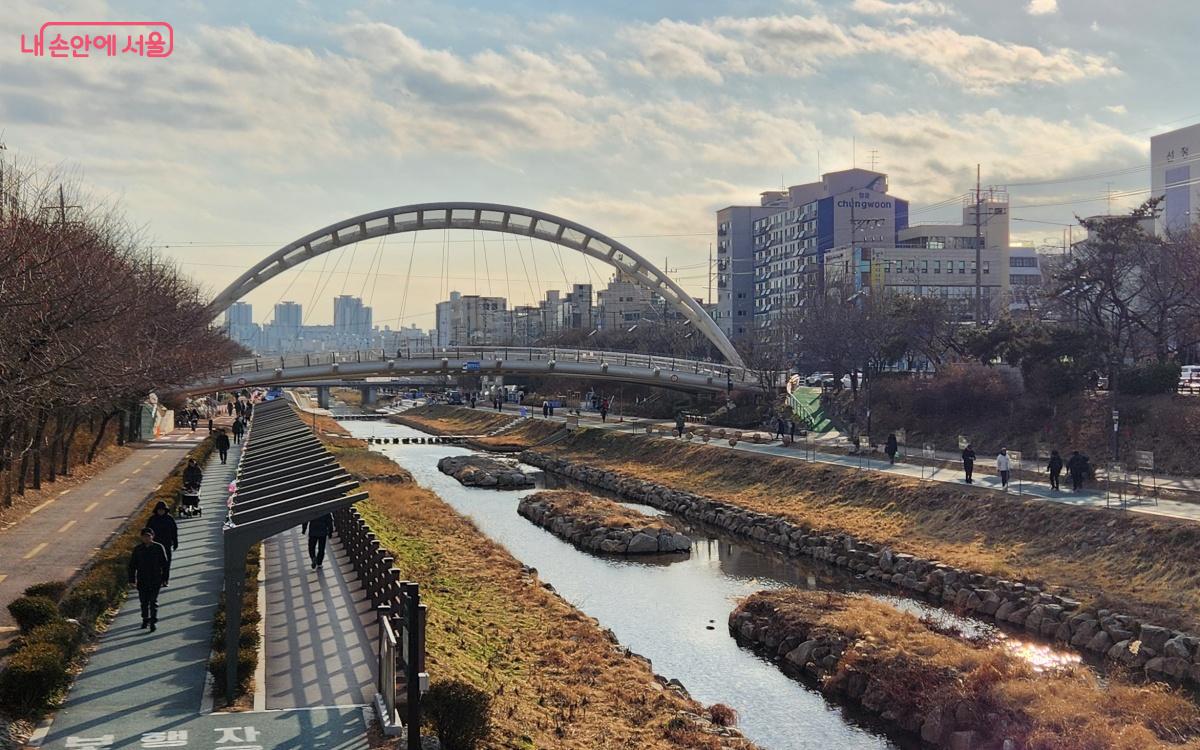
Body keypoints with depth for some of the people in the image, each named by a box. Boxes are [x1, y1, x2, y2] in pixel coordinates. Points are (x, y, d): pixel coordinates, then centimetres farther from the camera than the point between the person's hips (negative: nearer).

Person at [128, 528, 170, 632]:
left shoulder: (158, 548, -4)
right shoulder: (137, 549, 2)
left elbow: (165, 564, 0)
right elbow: (132, 565, 8)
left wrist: (164, 578, -2)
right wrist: (132, 579, 3)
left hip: (155, 580, -3)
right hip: (142, 580, 3)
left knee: (153, 600, -7)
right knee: (144, 601, 11)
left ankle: (153, 622, -6)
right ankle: (145, 620, 28)